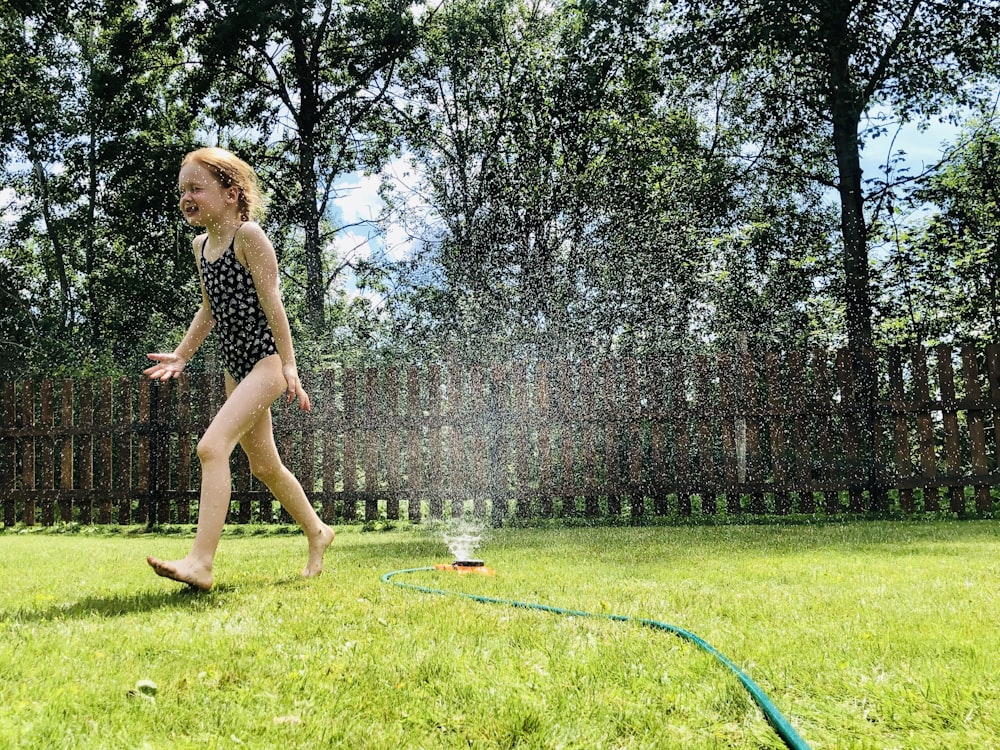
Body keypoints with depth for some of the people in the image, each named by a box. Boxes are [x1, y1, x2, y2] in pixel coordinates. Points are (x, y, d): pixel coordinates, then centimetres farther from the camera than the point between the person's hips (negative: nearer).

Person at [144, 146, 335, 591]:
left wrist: (288, 366, -18)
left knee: (212, 445, -24)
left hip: (266, 360, -9)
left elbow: (271, 301, -16)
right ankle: (317, 533, 36)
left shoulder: (248, 234, -12)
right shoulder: (200, 246, 11)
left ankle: (200, 562, -25)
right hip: (236, 366, 9)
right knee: (263, 465, 17)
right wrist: (181, 355, 12)